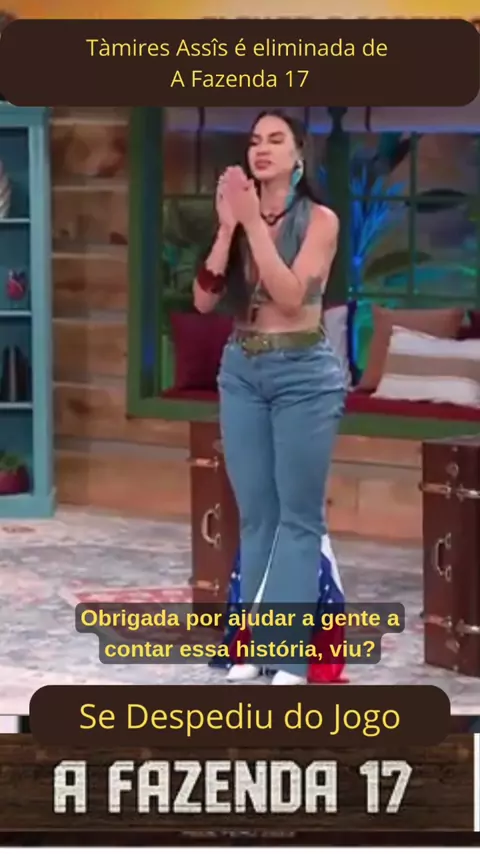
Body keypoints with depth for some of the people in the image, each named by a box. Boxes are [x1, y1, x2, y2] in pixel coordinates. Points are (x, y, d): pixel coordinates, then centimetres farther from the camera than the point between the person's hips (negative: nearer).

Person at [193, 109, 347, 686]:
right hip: (241, 372, 5)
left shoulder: (319, 220, -6)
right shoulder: (240, 220, 7)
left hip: (303, 374, -5)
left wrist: (254, 222, -20)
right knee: (254, 514, 9)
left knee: (298, 515, -1)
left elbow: (290, 294, -20)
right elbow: (204, 300, -2)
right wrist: (227, 227, -12)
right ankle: (256, 642, 15)